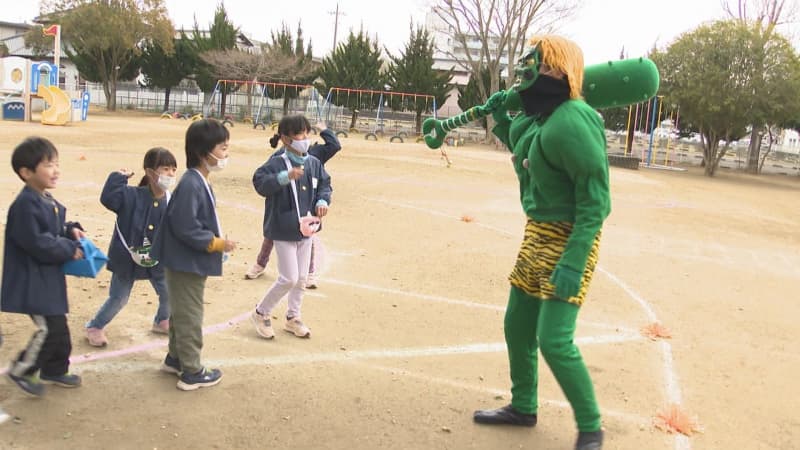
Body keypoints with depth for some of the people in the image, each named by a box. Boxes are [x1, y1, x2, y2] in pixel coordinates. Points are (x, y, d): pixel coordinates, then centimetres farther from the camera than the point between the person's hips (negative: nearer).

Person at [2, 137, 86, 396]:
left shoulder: (46, 200, 9)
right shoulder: (25, 205, -22)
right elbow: (37, 244, -26)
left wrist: (71, 230, 0)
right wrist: (70, 250, -16)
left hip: (49, 277, 10)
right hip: (33, 281, -10)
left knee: (58, 327, 17)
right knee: (49, 329, -9)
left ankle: (55, 371, 33)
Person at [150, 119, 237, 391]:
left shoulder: (200, 182, 7)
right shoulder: (191, 185, -24)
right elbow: (185, 227, -26)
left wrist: (216, 241, 7)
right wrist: (216, 244, -19)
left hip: (190, 261, 10)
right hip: (187, 262, -10)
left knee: (182, 313, 22)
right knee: (190, 317, 2)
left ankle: (175, 359, 38)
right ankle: (192, 372, 14)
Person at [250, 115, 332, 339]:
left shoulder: (313, 163, 4)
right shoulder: (277, 162, -15)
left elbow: (325, 184, 16)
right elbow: (260, 182, -27)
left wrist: (322, 201, -3)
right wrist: (286, 176, -40)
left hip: (305, 228, 7)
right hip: (283, 230, -7)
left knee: (301, 278, 14)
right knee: (289, 278, -6)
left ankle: (293, 318, 33)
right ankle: (261, 313, 15)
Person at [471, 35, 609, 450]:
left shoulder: (571, 123, -23)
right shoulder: (538, 117, 6)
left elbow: (595, 200, -23)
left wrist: (573, 263, -26)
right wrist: (500, 119, 13)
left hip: (568, 238, -10)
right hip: (537, 232, 10)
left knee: (553, 340, -10)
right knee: (517, 326, 16)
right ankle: (523, 407, 36)